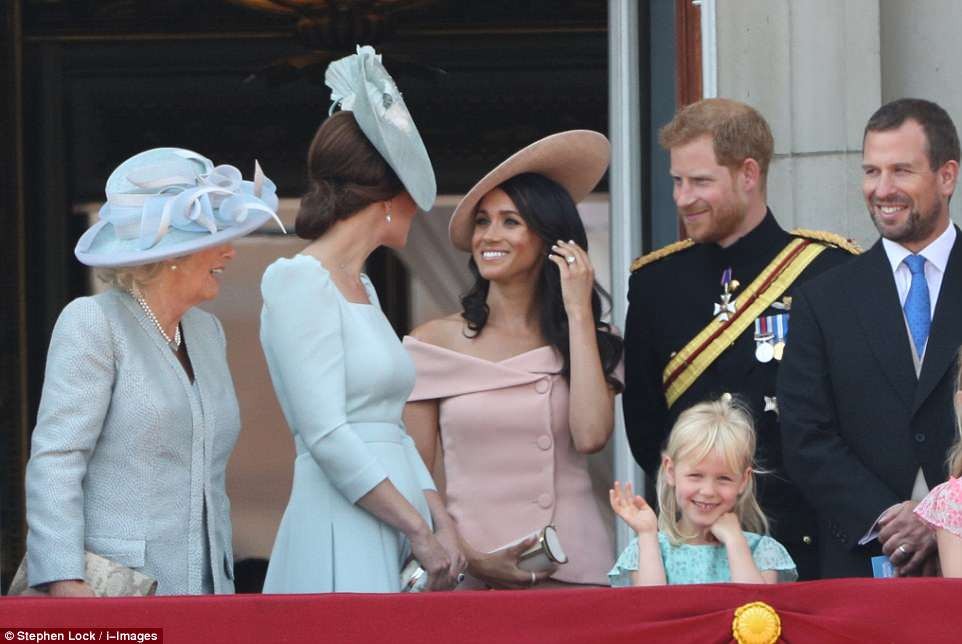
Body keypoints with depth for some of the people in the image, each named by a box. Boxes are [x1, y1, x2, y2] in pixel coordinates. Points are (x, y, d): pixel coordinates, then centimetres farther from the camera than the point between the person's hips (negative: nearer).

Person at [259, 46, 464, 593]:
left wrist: (443, 524, 3)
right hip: (342, 545, -8)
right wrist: (421, 532, -14)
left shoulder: (361, 288, 18)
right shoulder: (299, 281, -8)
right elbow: (327, 436, -16)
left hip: (392, 547, 8)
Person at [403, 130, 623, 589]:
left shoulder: (588, 342, 7)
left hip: (571, 568, 1)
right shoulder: (434, 343, 4)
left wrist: (579, 312, -4)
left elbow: (591, 436, -12)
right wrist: (470, 559, -10)